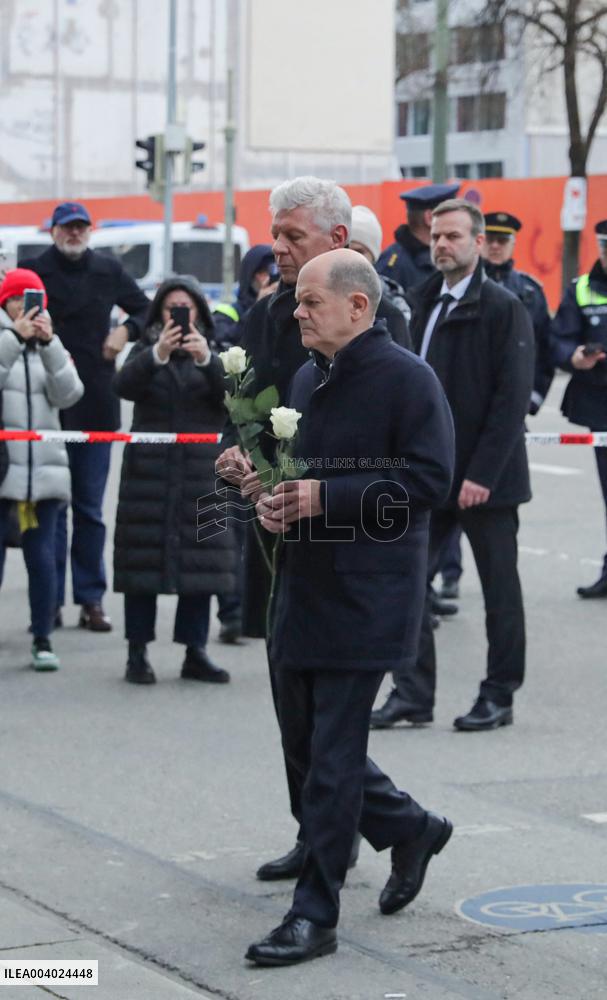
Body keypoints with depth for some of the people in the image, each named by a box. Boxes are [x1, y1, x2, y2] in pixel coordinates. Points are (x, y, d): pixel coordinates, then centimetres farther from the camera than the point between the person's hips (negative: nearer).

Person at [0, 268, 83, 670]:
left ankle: (43, 640, 9)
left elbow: (68, 394, 0)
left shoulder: (51, 347, 16)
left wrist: (49, 343, -10)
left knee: (42, 558, 1)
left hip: (44, 469, 3)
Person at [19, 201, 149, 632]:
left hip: (97, 404, 3)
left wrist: (126, 330, 2)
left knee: (90, 507, 7)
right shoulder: (34, 270, -1)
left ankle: (91, 599, 11)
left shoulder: (109, 271, 9)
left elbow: (146, 309, 21)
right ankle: (51, 600, 5)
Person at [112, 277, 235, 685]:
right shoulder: (145, 350, 10)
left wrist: (206, 359, -25)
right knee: (143, 555, -4)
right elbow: (124, 385, -10)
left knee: (201, 557, 0)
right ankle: (138, 652, 1)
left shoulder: (215, 352, 11)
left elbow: (232, 392, -8)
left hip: (202, 469, 1)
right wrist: (158, 355, -27)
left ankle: (195, 651, 8)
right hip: (149, 467, -1)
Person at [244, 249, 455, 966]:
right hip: (303, 591, 9)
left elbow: (429, 480, -18)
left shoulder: (406, 379, -11)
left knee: (332, 758, -6)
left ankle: (314, 914, 1)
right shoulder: (309, 379, 14)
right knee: (304, 743, 14)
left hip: (366, 602, -8)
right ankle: (410, 829, 35)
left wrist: (326, 497, -20)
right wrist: (273, 498, 4)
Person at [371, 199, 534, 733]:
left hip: (485, 476, -6)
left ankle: (499, 697, 16)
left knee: (499, 588, 6)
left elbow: (513, 397, -14)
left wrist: (482, 473, -19)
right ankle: (413, 693, 9)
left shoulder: (504, 308, -8)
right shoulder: (424, 303, 11)